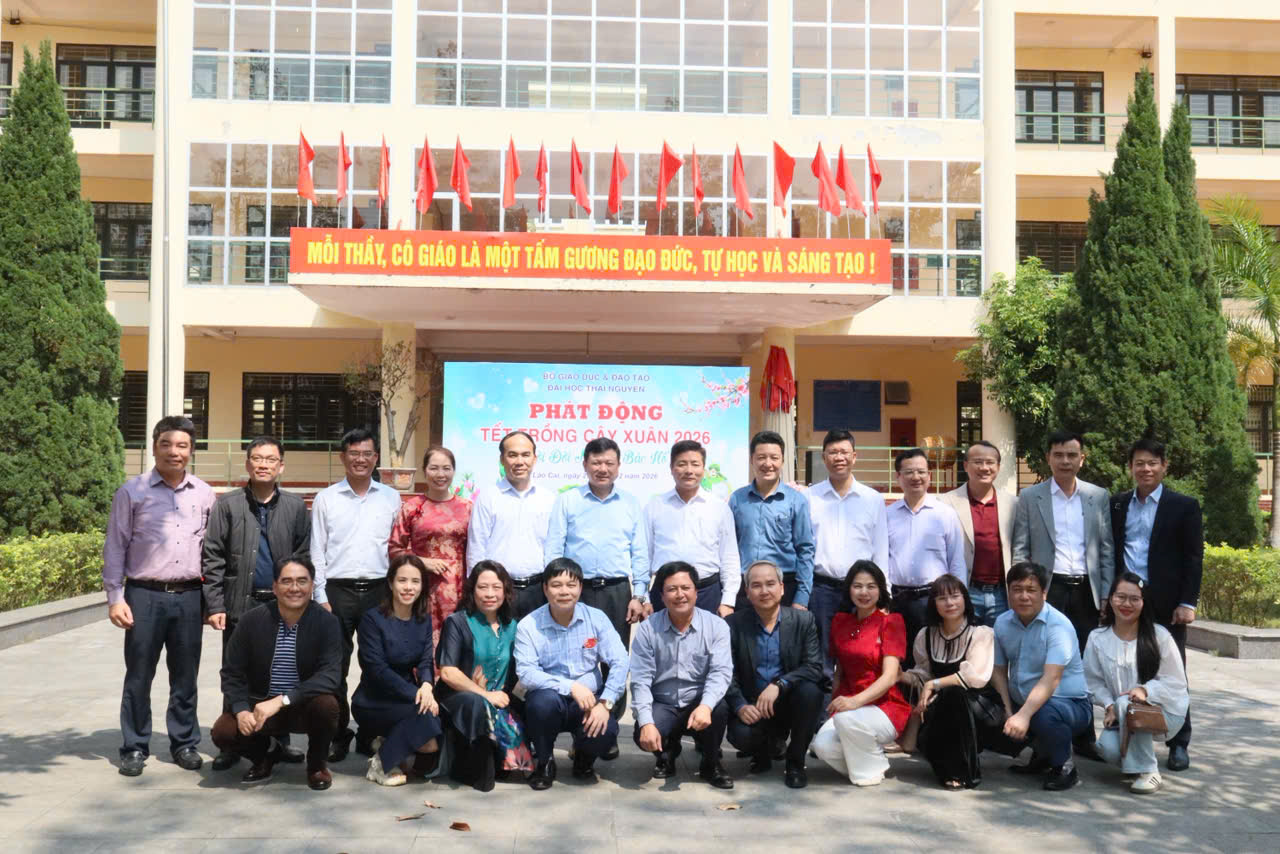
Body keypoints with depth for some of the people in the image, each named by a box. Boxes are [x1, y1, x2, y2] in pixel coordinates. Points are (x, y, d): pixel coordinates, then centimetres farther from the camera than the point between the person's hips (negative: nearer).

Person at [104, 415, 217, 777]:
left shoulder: (204, 494, 7)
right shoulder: (132, 491, 0)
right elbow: (115, 548, 1)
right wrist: (115, 597, -4)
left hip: (189, 597, 2)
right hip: (144, 596, -2)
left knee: (185, 676, 9)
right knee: (138, 676, 4)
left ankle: (184, 743, 21)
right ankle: (134, 748, 16)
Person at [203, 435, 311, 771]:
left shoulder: (295, 506, 6)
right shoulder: (227, 504, 2)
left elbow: (303, 557, 6)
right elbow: (212, 558, 0)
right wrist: (215, 605, -5)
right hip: (240, 604, -1)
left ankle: (281, 740, 18)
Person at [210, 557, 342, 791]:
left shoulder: (327, 622, -13)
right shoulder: (252, 620, -7)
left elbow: (330, 675, -23)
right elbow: (232, 672, -3)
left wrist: (282, 700, -31)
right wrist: (241, 710, -20)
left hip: (305, 707, -2)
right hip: (259, 706, 2)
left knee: (327, 704, -33)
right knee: (222, 732, -23)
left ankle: (317, 763, 0)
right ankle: (264, 756, 12)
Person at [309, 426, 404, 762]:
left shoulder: (390, 498, 9)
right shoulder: (326, 499, 6)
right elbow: (317, 552, 4)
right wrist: (321, 597, -2)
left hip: (378, 590, 1)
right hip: (338, 591, -1)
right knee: (335, 668, 1)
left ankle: (371, 733, 17)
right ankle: (339, 734, 13)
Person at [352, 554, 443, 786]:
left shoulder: (424, 620, 6)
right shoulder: (372, 619, -12)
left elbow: (426, 662, -3)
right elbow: (377, 669, -19)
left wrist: (427, 686, -27)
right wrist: (415, 694, -28)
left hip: (407, 695, 5)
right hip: (373, 703, -5)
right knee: (422, 712, -30)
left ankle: (387, 742, 7)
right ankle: (383, 763, -8)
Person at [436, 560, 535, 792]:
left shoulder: (511, 626, 11)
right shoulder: (457, 622, -4)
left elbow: (514, 672, 12)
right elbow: (447, 672, -14)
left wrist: (504, 696, -9)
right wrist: (487, 695, -16)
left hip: (499, 699, 5)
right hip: (458, 697, -5)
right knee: (477, 705, -38)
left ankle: (500, 763, 4)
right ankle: (476, 772, -14)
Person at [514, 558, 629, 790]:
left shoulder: (596, 618, -2)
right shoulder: (528, 626, -7)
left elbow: (619, 662, -8)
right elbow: (526, 673, -18)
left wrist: (605, 703, -21)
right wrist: (570, 687, -28)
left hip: (588, 702, 1)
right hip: (549, 698, -1)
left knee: (605, 732, -29)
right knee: (545, 699, -35)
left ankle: (584, 759, 11)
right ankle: (544, 762, -4)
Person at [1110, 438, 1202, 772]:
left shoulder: (1184, 506, 0)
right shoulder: (1117, 505, 10)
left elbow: (1193, 558, -3)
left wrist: (1188, 603, -9)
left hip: (1166, 604, -3)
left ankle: (1178, 744, 15)